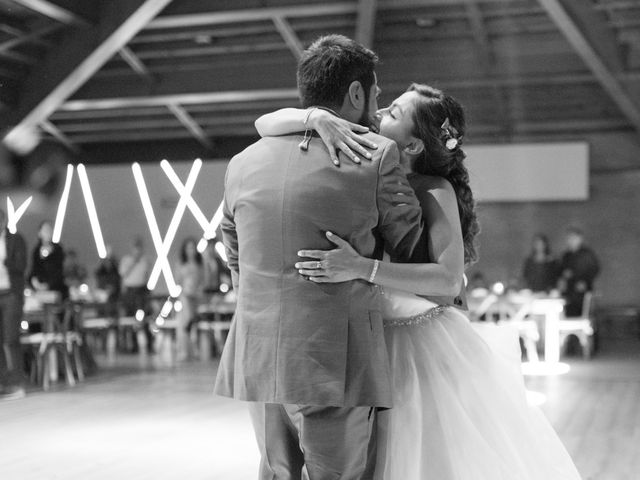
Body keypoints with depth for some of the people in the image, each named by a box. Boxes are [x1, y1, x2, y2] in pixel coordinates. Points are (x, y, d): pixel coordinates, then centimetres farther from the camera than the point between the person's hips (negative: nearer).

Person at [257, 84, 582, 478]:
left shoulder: (433, 191, -11)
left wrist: (361, 268, -32)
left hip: (426, 351, -4)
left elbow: (449, 280, -23)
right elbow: (266, 124, -2)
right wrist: (316, 117, -23)